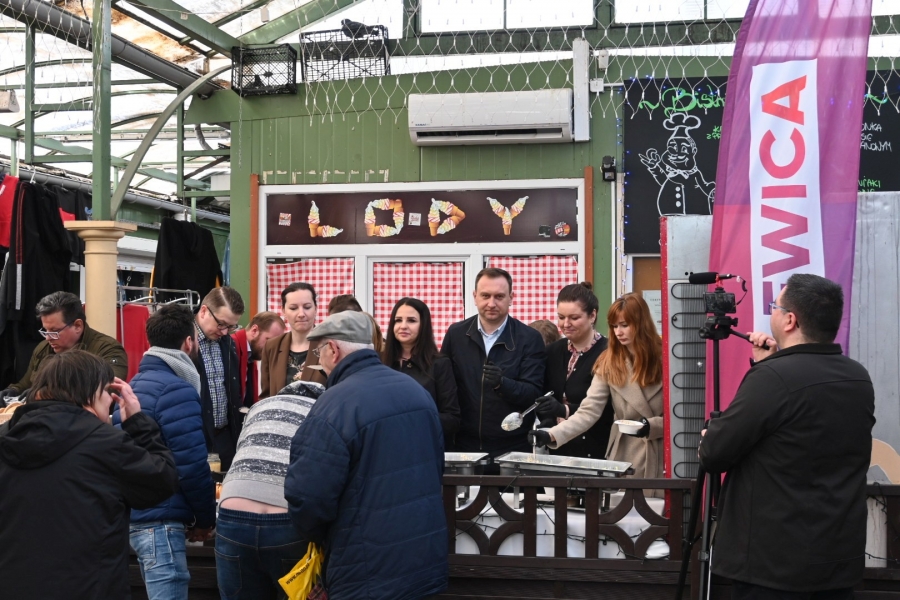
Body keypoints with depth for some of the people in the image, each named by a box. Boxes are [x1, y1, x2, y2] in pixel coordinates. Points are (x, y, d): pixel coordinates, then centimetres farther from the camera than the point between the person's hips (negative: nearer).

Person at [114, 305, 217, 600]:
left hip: (134, 514, 10)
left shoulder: (135, 384, 14)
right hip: (160, 520, -10)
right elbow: (191, 464, -18)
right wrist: (205, 518, -3)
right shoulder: (177, 390, -14)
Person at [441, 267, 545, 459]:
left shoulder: (529, 338, -5)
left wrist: (502, 383, -28)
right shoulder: (455, 334, 3)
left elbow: (534, 393, -10)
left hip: (514, 448, -2)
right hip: (465, 445, 2)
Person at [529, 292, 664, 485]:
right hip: (626, 457, 2)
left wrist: (652, 426, -19)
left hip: (664, 458, -2)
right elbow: (588, 411, -8)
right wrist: (551, 435, -21)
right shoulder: (608, 362, 0)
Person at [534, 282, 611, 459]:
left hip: (594, 450, -5)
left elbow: (609, 409, -17)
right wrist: (546, 421, -10)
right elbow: (542, 397, 11)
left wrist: (565, 410, -29)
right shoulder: (553, 351, 8)